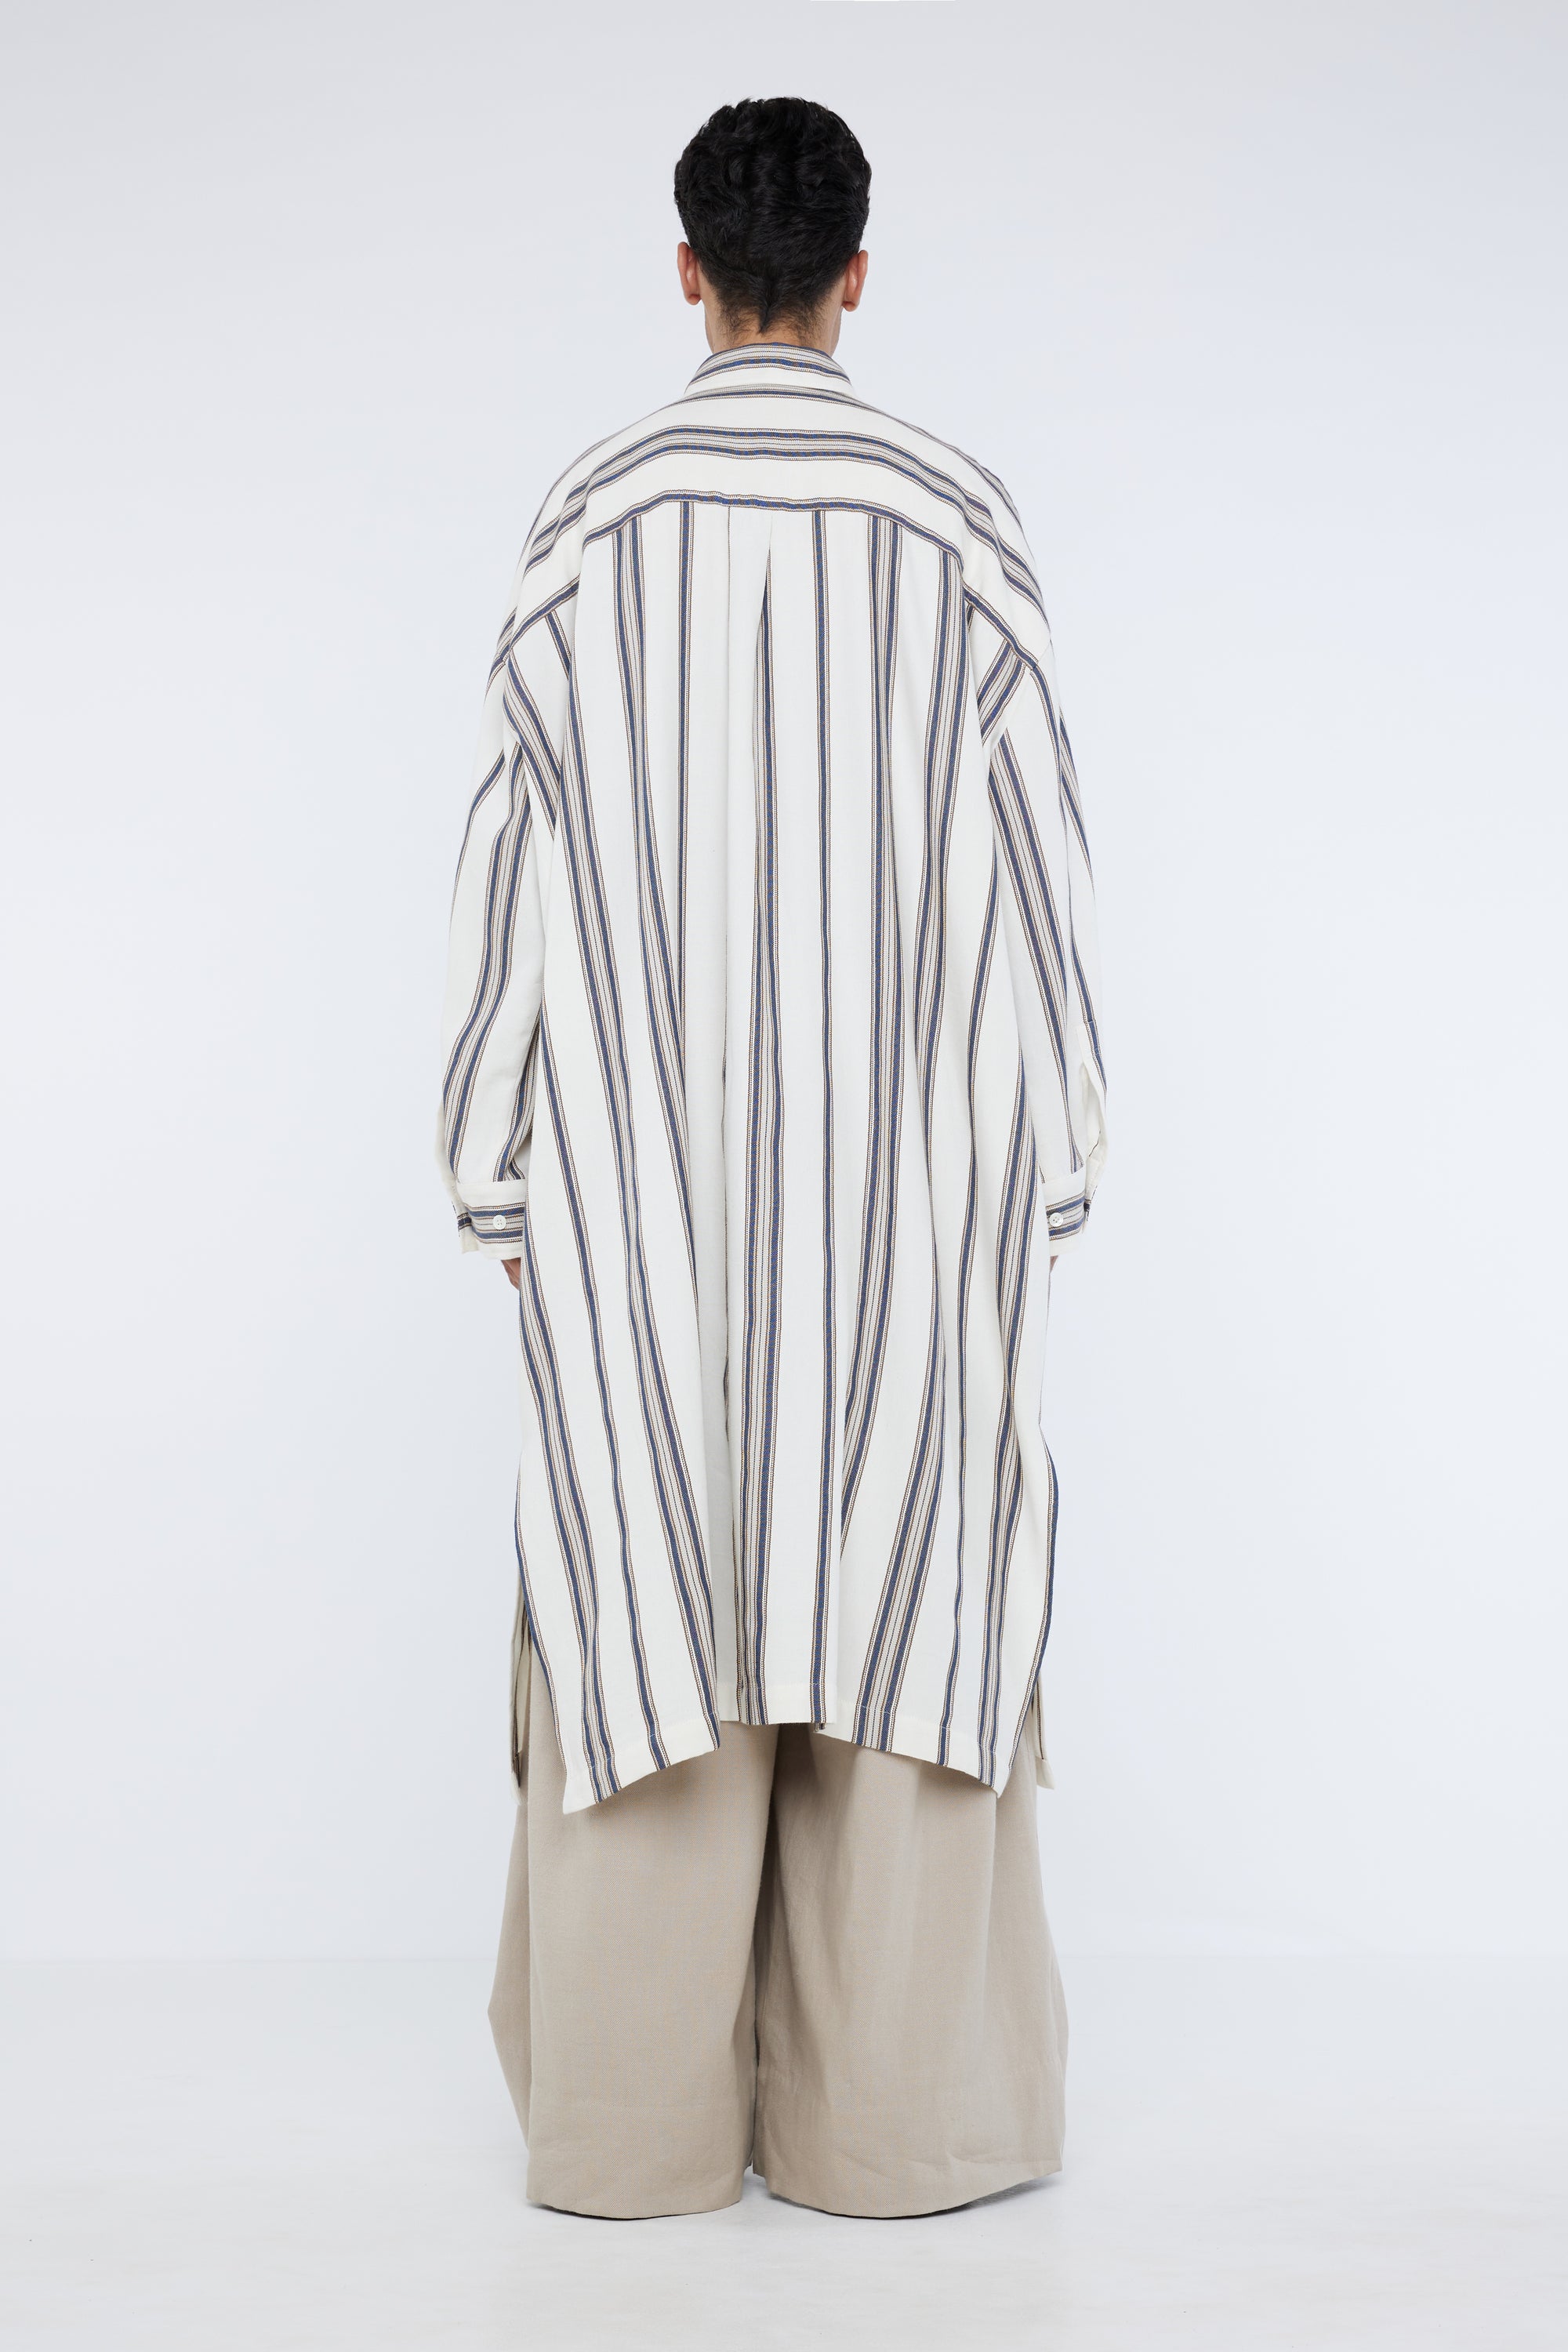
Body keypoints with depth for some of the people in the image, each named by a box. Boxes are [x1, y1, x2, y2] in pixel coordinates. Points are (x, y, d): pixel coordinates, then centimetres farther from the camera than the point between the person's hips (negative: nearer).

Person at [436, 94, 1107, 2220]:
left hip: (644, 1169, 0)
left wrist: (499, 1173, 6)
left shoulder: (594, 518, 0)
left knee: (646, 1593, 5)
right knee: (899, 1588, 5)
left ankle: (638, 2122, 13)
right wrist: (1051, 1165, 9)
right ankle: (892, 2116, 12)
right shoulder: (961, 521, 1)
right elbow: (1038, 870, 1)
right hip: (908, 1168, 0)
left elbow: (516, 865, -1)